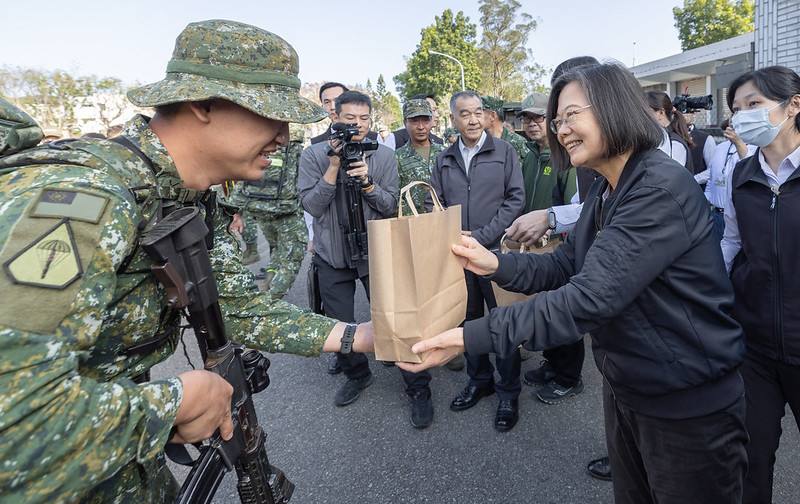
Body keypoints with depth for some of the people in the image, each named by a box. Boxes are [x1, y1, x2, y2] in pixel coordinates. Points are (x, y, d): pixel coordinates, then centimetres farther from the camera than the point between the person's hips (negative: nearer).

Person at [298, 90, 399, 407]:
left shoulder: (384, 156, -2)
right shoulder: (313, 155, -4)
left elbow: (390, 207, -3)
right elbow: (312, 206, -10)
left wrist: (367, 181, -20)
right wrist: (333, 166, -19)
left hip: (376, 251, 0)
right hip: (332, 254, 1)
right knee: (339, 324, 10)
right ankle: (356, 374, 35)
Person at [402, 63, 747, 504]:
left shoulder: (662, 189, -26)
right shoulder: (606, 190, 4)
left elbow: (590, 296, -34)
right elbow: (564, 267, 5)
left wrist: (472, 336, -36)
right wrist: (496, 264, -13)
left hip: (688, 406, -8)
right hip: (625, 389, 8)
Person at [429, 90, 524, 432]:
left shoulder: (504, 152, 1)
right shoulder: (444, 160, 11)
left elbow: (515, 198, -5)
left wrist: (481, 236, -12)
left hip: (496, 251, -3)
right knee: (469, 320, 14)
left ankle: (509, 393, 19)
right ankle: (479, 380, 32)